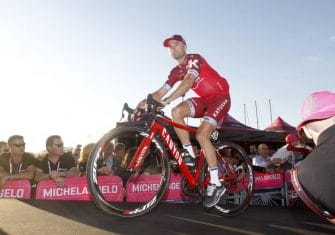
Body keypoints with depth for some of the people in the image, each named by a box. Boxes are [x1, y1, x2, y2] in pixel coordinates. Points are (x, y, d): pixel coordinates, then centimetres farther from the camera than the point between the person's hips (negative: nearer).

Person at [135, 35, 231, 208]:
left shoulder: (194, 59, -15)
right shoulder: (176, 71, 6)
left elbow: (189, 81, -34)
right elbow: (161, 92, -3)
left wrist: (167, 100, -46)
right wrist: (145, 102, -23)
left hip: (220, 97, -6)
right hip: (204, 100, 6)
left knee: (201, 135, -23)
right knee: (177, 112, -20)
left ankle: (216, 185, -13)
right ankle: (190, 155, -7)